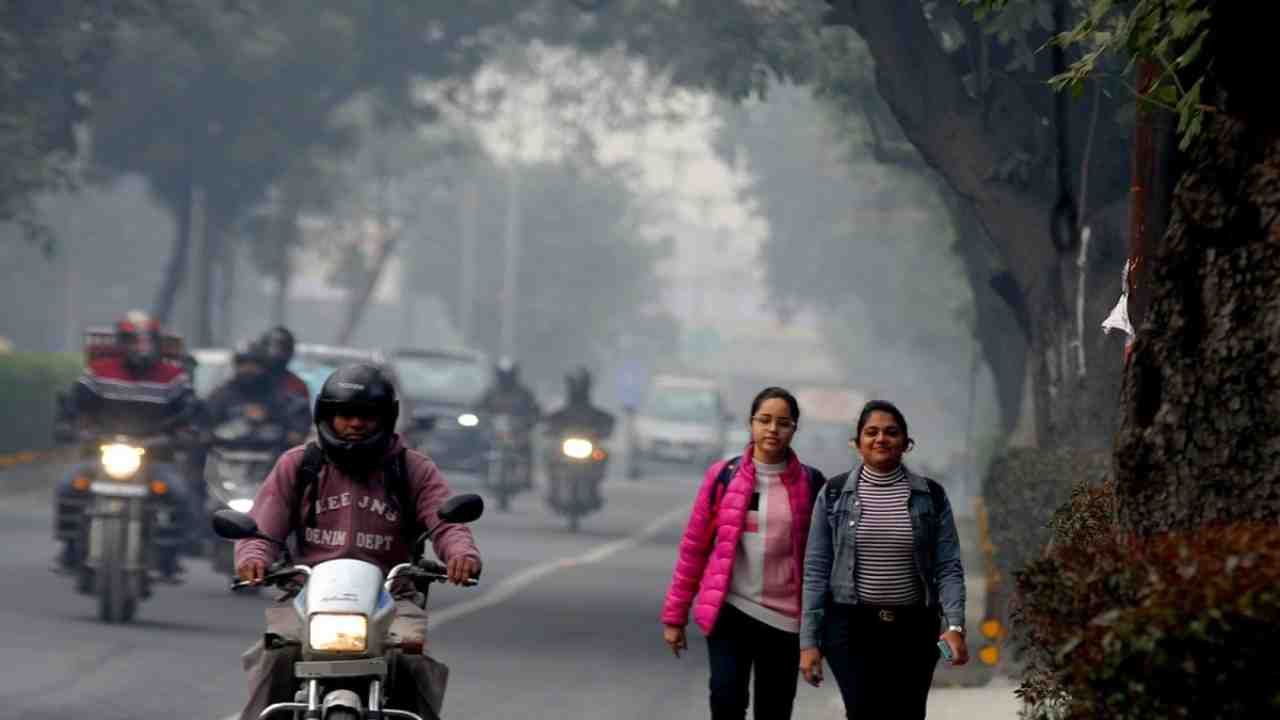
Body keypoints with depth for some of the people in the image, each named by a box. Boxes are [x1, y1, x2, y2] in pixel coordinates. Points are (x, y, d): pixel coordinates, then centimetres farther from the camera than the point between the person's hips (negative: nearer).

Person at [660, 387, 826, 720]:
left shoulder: (810, 483, 2)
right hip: (730, 609, -1)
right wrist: (675, 615, 6)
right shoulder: (723, 477, 0)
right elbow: (694, 547, 5)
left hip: (784, 617, 1)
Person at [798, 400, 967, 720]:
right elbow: (816, 570, 2)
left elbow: (948, 567, -1)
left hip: (914, 630, 2)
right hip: (851, 628, -2)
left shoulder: (931, 496, 4)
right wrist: (809, 641, -4)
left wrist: (955, 625, -16)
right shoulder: (834, 494, 2)